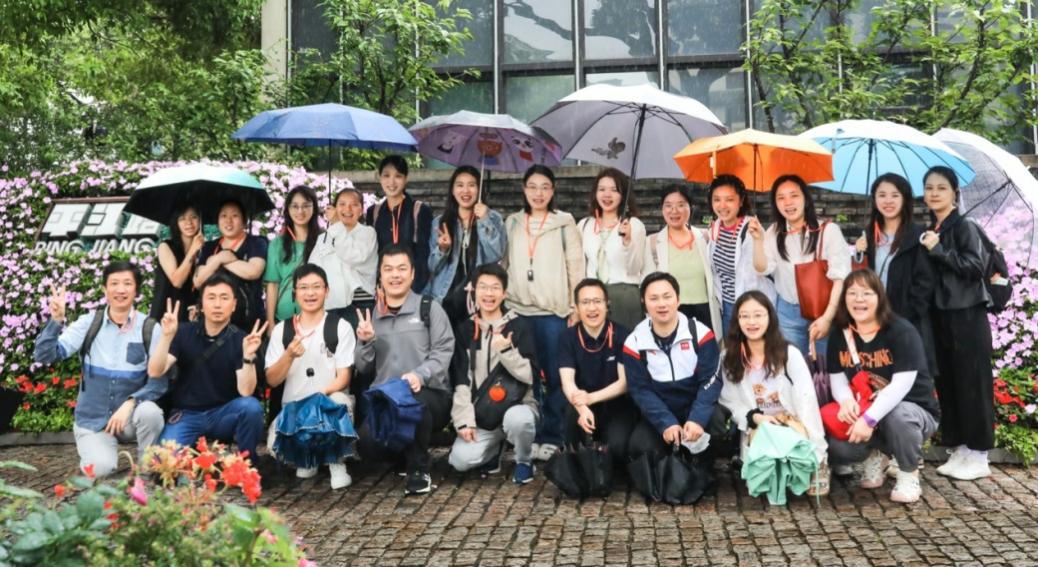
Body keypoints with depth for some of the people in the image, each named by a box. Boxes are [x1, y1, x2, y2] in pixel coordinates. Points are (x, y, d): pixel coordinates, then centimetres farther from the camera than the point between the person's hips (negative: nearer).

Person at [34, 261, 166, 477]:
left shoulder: (150, 329, -8)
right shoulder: (88, 323, -4)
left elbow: (159, 381, -11)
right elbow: (44, 356, -10)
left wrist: (130, 403, -26)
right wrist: (56, 320, -25)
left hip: (130, 416, 0)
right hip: (93, 420, 0)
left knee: (150, 412, -34)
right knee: (101, 469, -25)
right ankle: (95, 450, 13)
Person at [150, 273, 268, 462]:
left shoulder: (242, 339, -6)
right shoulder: (185, 332, 0)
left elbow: (246, 391, -16)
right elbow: (155, 372, -10)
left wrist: (248, 356, -32)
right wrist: (167, 336, -22)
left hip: (224, 414, 0)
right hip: (186, 414, 0)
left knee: (251, 406, -32)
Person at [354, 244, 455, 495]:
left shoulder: (429, 308, 3)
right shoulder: (372, 315, 16)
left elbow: (443, 352, -8)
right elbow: (364, 368, 16)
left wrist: (420, 375, -26)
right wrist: (365, 342, -4)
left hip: (430, 395, -3)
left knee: (414, 399, -39)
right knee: (367, 444, -23)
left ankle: (419, 469, -13)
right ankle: (406, 450, 15)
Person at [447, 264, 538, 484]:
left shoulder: (520, 327, -1)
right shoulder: (465, 329, 5)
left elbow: (528, 375, -10)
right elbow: (460, 380, 0)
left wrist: (506, 350, -25)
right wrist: (464, 420, -10)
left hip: (517, 404, -2)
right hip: (481, 413, 2)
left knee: (517, 419, -38)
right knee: (460, 460, -23)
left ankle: (524, 461, -5)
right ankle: (494, 450, 12)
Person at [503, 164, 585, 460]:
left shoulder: (565, 223, 3)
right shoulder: (512, 223, 13)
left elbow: (576, 267, 1)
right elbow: (503, 263, 15)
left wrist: (576, 308, -4)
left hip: (554, 311, -3)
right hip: (518, 310, 3)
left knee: (554, 375, 0)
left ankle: (551, 437, 8)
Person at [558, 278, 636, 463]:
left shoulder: (621, 334, -8)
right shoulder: (568, 338, -4)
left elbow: (625, 382, -11)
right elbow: (567, 382, -14)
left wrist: (591, 398, -27)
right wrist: (582, 408, -37)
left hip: (617, 404, -1)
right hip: (584, 405, 1)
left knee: (618, 445, -30)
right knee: (574, 414, -35)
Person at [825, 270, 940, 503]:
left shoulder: (902, 331, -19)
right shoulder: (839, 334, -1)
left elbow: (901, 384, -27)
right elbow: (837, 378, 0)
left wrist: (870, 419, -35)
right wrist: (846, 400, -24)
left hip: (914, 409, -4)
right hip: (863, 414, 4)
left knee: (898, 416, -40)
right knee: (836, 448, -22)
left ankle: (909, 475, -10)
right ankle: (876, 454, 16)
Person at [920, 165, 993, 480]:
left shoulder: (965, 227, -7)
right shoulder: (928, 232, 13)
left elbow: (975, 266, -18)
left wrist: (938, 249, -16)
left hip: (967, 316, -7)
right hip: (940, 316, 7)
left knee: (971, 383, -2)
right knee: (947, 383, 9)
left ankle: (978, 455, 6)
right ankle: (960, 450, 19)